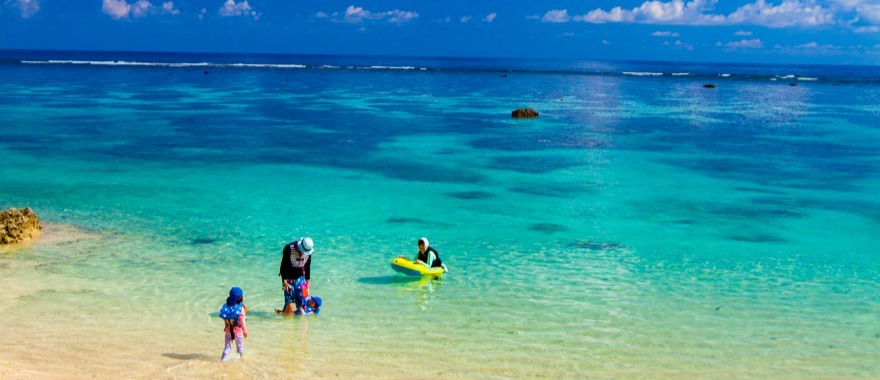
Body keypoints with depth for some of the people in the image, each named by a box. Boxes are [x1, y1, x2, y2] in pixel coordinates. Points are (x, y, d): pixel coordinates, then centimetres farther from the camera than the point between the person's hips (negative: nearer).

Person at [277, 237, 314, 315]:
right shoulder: (289, 248, -21)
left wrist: (308, 280, 8)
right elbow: (283, 266, -14)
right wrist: (284, 281, -17)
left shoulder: (308, 251, -8)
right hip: (289, 278, -4)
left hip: (300, 278, 4)